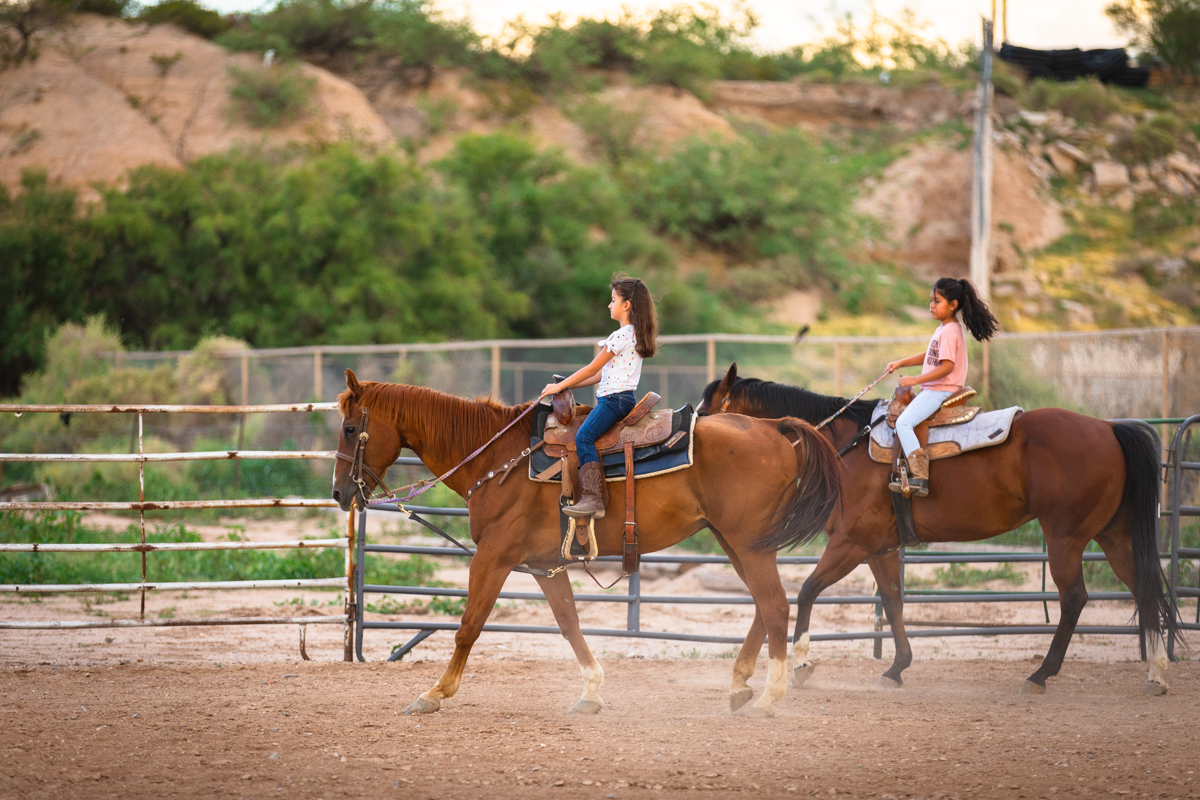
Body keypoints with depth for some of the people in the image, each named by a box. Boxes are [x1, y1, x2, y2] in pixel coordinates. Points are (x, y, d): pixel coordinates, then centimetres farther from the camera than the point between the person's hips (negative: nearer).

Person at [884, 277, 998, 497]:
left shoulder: (950, 331, -17)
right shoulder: (943, 328, 15)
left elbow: (946, 366, -25)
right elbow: (929, 356, 26)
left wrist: (916, 379, -23)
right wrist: (900, 363, 17)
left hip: (940, 391, -12)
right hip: (933, 390, 12)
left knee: (903, 423, -24)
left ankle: (920, 478, -31)